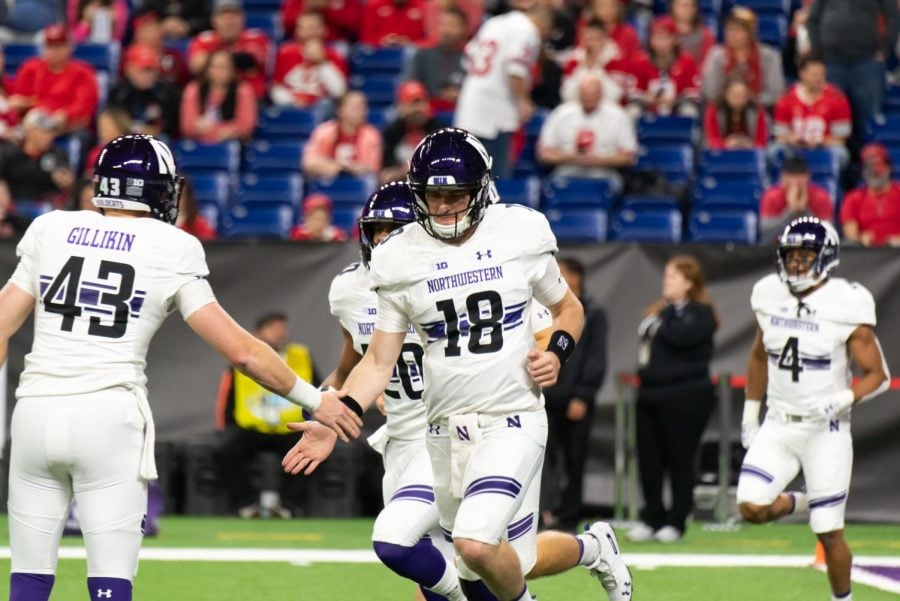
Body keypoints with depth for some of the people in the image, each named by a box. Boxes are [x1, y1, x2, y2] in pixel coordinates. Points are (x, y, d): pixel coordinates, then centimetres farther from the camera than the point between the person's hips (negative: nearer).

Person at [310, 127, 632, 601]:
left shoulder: (519, 234, -3)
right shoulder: (401, 259, 0)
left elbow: (568, 308, 14)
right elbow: (378, 364, 2)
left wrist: (557, 353, -7)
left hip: (512, 421, -3)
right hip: (446, 431, 3)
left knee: (476, 545, -24)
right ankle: (593, 548, 38)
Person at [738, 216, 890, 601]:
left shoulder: (846, 307, -14)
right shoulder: (770, 296, 0)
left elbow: (878, 375, -9)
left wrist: (840, 402, -25)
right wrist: (750, 414, 14)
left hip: (826, 430, -4)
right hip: (777, 425, 4)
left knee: (829, 533, -2)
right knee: (751, 507, -13)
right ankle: (802, 503, 20)